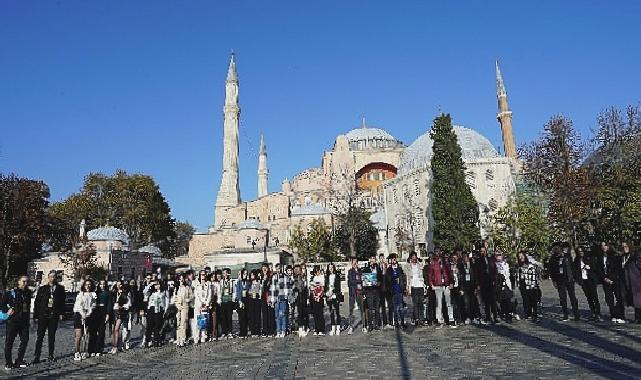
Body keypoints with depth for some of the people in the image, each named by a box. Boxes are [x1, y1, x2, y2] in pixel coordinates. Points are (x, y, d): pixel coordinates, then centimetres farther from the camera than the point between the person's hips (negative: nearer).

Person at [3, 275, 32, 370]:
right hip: (13, 320, -5)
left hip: (24, 321, 5)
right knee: (9, 341, 2)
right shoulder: (11, 292, -6)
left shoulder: (28, 292, 8)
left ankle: (19, 361, 19)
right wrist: (7, 310, -15)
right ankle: (8, 363, 13)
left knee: (25, 340, 7)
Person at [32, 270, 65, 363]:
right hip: (43, 316, 0)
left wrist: (61, 313, 0)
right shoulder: (42, 289, 5)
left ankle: (51, 356, 15)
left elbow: (62, 301, 8)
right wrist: (35, 315, -1)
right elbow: (37, 302, 5)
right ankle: (36, 356, 7)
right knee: (40, 336, -1)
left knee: (52, 337, 7)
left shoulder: (60, 288, 6)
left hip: (54, 316, 0)